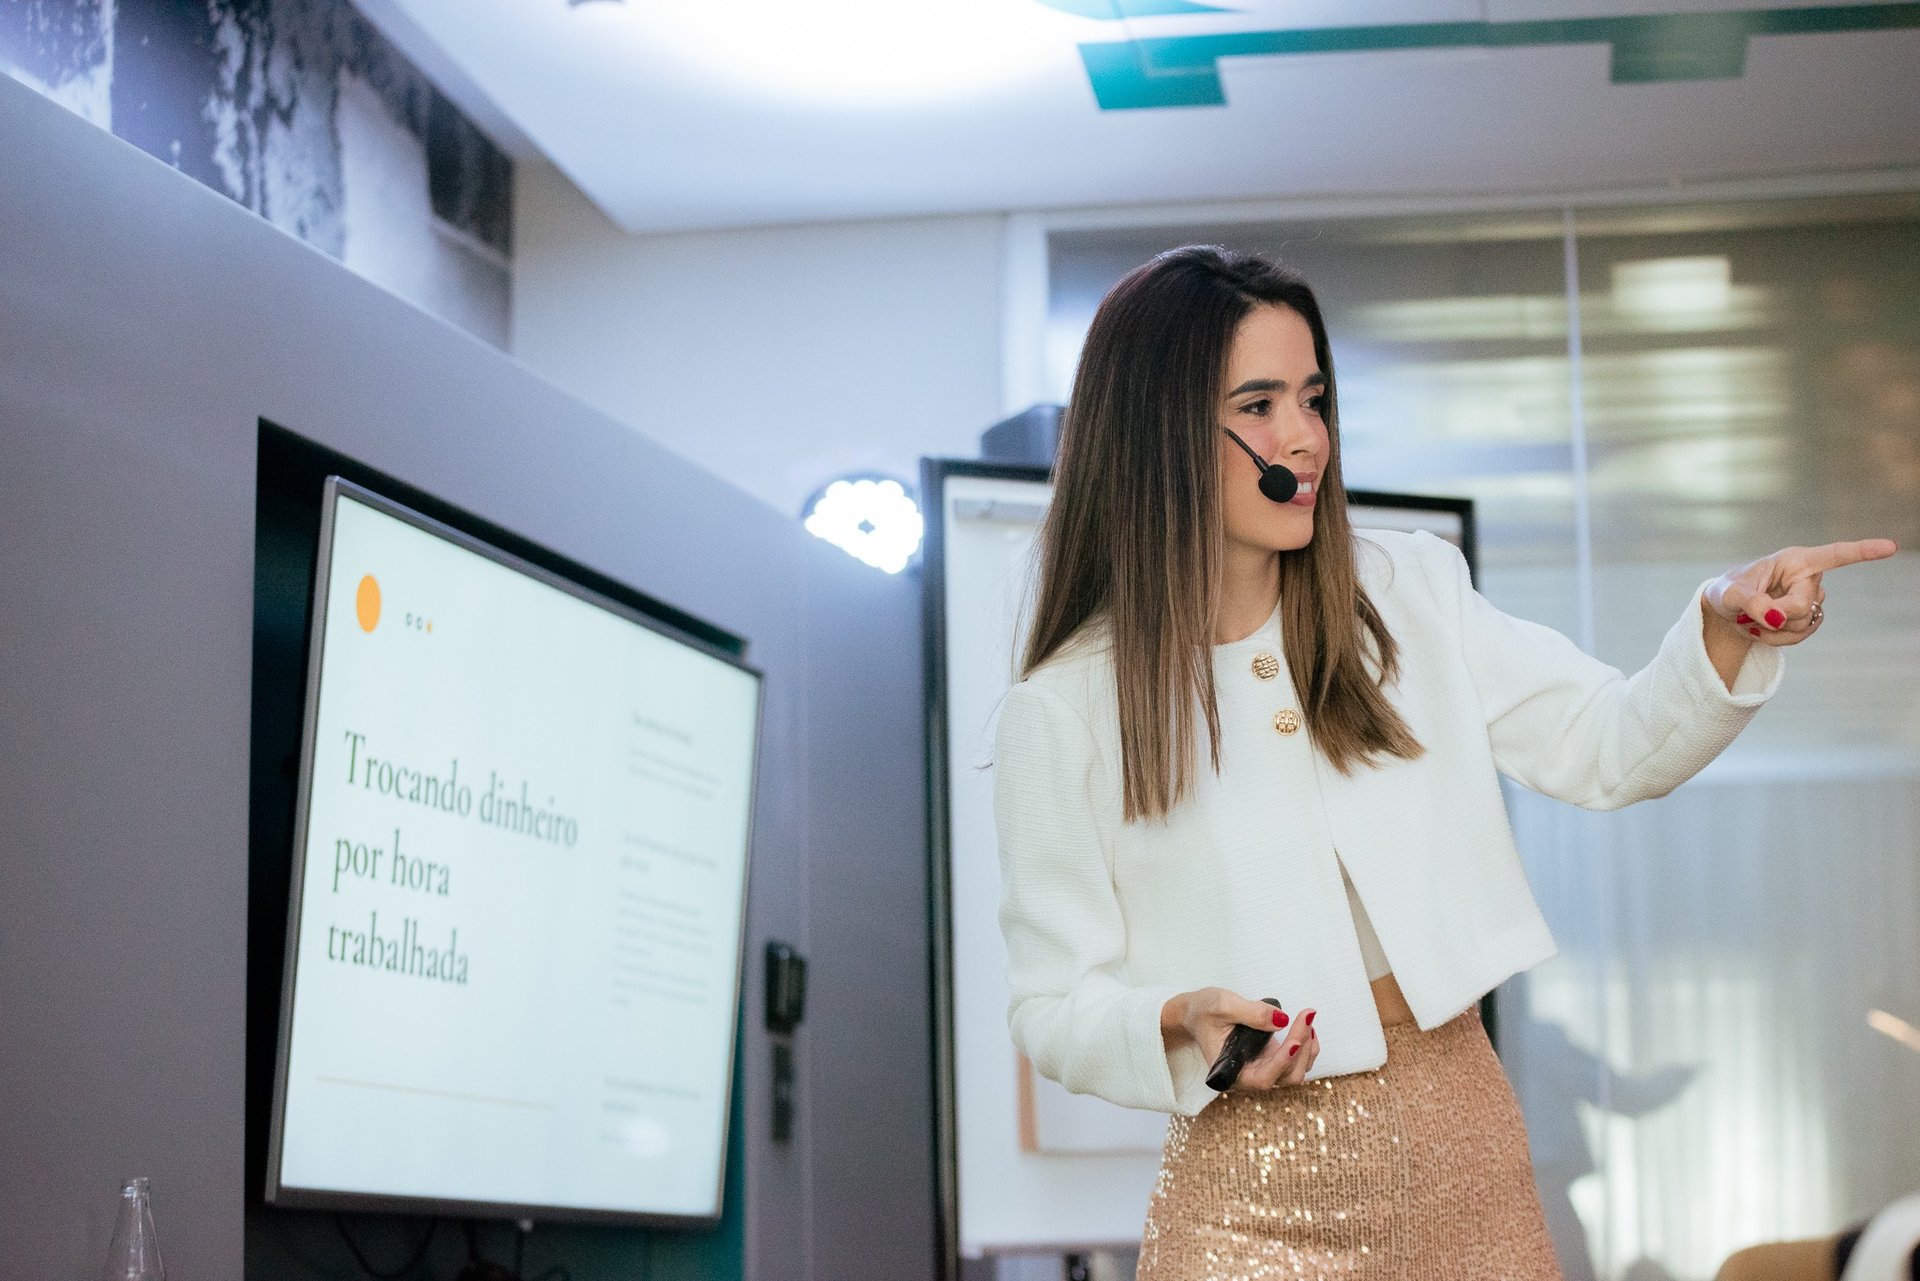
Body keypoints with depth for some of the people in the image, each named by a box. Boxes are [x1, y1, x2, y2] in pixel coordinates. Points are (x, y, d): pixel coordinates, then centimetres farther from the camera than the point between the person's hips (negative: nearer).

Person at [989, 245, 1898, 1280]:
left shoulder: (1407, 594, 4)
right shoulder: (1063, 712, -8)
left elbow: (1611, 750, 4)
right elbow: (1053, 1003, -4)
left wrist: (1727, 629, -13)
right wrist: (1179, 1022, -24)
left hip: (1468, 1154, 3)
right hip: (1254, 1187, -3)